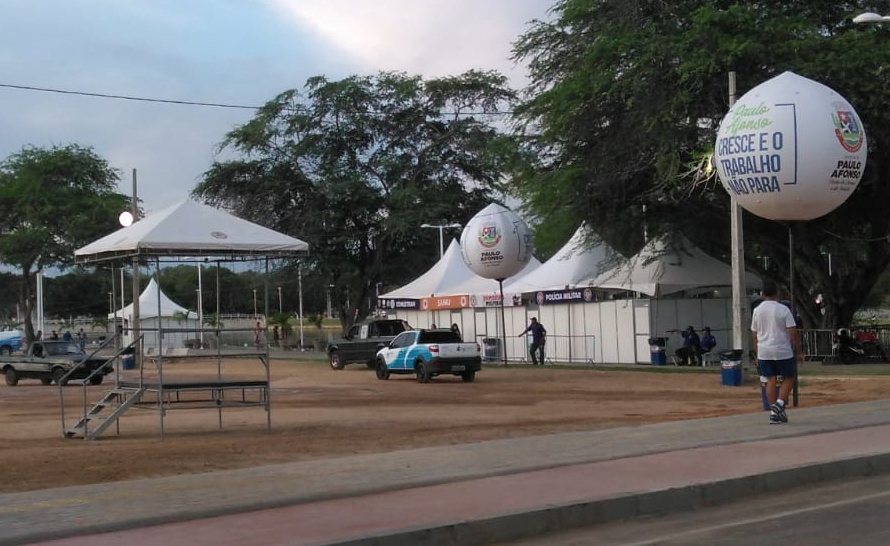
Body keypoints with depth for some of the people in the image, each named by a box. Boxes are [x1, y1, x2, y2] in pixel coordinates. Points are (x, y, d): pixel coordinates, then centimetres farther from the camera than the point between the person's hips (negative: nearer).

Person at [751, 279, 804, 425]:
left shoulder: (757, 310, 4)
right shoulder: (783, 309, -8)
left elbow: (754, 335, 9)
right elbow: (793, 332, -10)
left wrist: (757, 355, 18)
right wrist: (799, 352, -2)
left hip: (764, 352, 4)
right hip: (783, 352, -4)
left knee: (771, 380, 8)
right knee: (789, 378, 11)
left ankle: (774, 413, 6)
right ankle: (779, 403, -8)